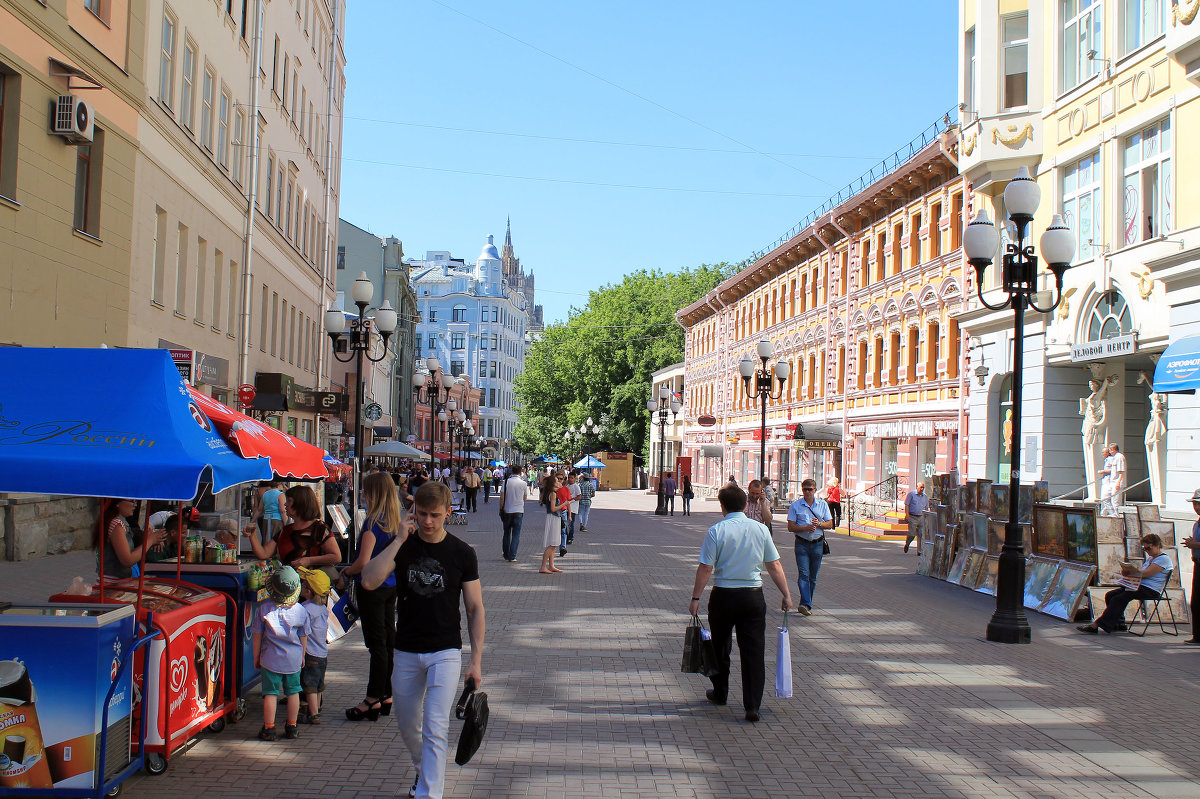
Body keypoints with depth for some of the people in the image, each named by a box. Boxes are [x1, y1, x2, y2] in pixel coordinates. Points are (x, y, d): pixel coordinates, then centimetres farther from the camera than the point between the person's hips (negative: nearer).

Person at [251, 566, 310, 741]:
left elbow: (257, 636, -2)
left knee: (271, 693, 5)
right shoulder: (301, 611, -6)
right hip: (294, 660, 2)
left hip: (270, 659, -1)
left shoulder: (264, 608, -10)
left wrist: (256, 657, 10)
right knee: (293, 692, 12)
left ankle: (269, 728, 9)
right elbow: (303, 637, 3)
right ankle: (292, 727, 19)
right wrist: (302, 656, 18)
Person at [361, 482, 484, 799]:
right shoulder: (403, 547, -3)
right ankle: (424, 771, 44)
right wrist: (399, 540, -21)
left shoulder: (462, 553, -5)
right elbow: (369, 581, -19)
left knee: (435, 728, -12)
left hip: (445, 652, -3)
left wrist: (476, 661, -5)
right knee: (407, 725, 17)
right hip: (406, 652, 3)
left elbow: (475, 609, -1)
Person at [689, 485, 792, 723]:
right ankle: (752, 706, -2)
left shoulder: (716, 531, -9)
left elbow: (705, 569, -11)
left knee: (721, 648, 18)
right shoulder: (761, 529, -2)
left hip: (723, 596, -1)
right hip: (753, 596, 1)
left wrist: (696, 598, -4)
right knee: (753, 651, 3)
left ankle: (720, 694, 33)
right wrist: (786, 594, 10)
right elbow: (775, 566, 1)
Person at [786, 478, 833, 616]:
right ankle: (806, 604, -22)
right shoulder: (795, 506, 2)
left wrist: (819, 524, -11)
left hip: (818, 544, 3)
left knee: (813, 577, 7)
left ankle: (806, 604, 16)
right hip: (802, 544, -3)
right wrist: (807, 528, -18)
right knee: (803, 574, -14)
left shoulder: (823, 504, 9)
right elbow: (791, 527, -3)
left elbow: (830, 524, 10)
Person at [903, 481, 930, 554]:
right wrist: (907, 515, -13)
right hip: (912, 517, -4)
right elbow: (906, 505, -3)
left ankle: (919, 551, 4)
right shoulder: (911, 494, 0)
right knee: (912, 534, -8)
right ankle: (906, 544, 19)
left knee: (921, 535, -1)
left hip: (921, 518, 4)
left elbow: (926, 508, 20)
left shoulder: (925, 497, 13)